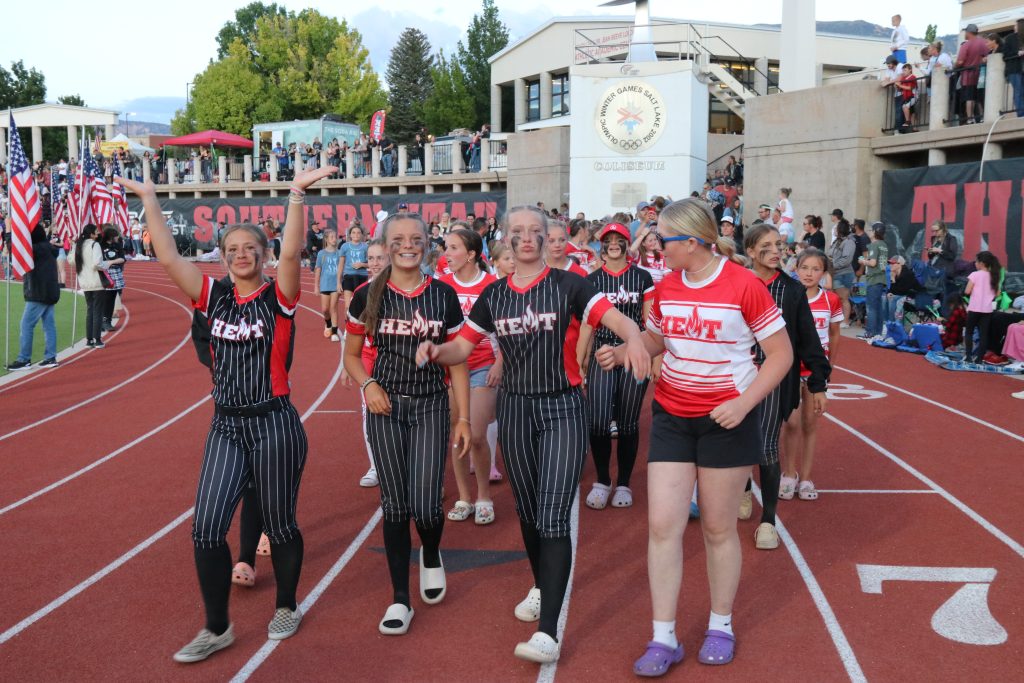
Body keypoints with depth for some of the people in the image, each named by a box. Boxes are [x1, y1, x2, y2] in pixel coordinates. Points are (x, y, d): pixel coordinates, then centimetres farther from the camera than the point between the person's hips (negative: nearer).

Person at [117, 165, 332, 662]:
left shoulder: (279, 298, -7)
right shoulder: (213, 296, 4)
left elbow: (290, 254, -25)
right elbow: (168, 258, -4)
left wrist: (296, 196, -34)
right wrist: (149, 199, -7)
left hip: (274, 425, -4)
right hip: (225, 426, 4)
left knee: (279, 524, 10)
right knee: (205, 530, -1)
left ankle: (286, 607, 34)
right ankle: (217, 628, 16)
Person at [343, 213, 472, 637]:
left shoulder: (443, 296, -1)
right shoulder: (368, 297, 0)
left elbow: (458, 362, 3)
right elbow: (351, 355, 9)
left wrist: (464, 418, 0)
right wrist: (367, 384, -11)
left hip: (431, 407, 0)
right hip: (386, 408, 1)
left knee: (425, 505, -6)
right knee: (394, 505, 3)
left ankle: (431, 557, 30)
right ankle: (400, 600, 15)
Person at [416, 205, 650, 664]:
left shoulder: (568, 285, -7)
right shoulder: (493, 295, 5)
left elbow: (617, 319, -18)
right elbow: (463, 347, 9)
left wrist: (634, 338, -42)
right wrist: (435, 350, -14)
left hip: (563, 408, -4)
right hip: (514, 408, 4)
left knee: (553, 518, -11)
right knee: (527, 510, 17)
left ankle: (548, 632, -10)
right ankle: (541, 586, 43)